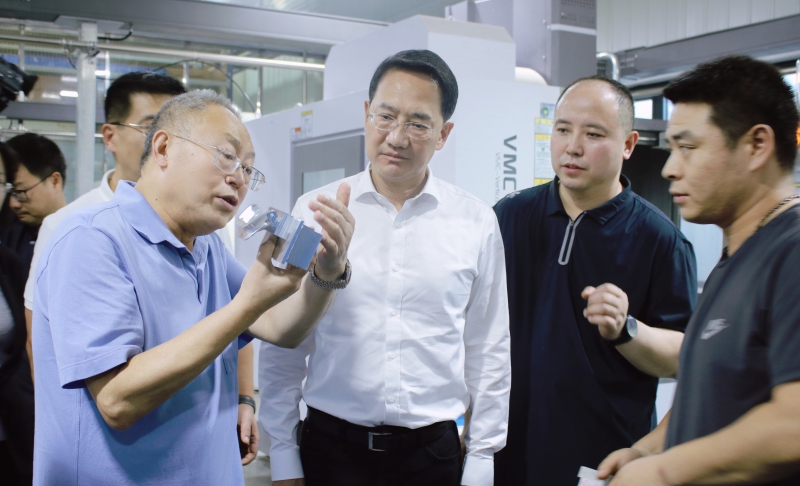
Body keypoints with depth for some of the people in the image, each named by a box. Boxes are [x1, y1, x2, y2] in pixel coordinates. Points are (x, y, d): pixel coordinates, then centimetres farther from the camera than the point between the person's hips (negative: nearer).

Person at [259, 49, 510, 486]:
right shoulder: (314, 211, -3)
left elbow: (488, 351, 4)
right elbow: (283, 344, 1)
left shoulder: (476, 222, -2)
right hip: (330, 445, 0)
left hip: (433, 450, 1)